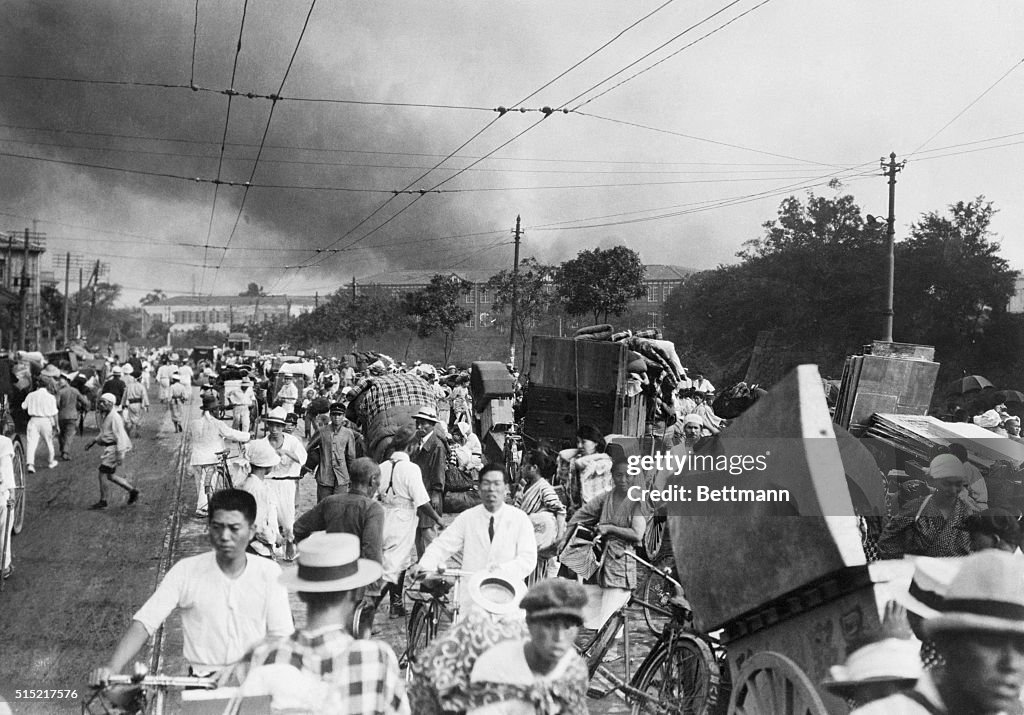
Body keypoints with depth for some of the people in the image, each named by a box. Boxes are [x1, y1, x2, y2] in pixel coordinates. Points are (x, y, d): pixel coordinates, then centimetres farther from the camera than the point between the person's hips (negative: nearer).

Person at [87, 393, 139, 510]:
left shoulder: (114, 418, -18)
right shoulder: (107, 416, 14)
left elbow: (120, 436, -22)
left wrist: (120, 455, -25)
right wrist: (93, 442, 22)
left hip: (113, 448, -10)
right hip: (109, 448, 10)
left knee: (102, 474, -4)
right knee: (110, 476, 13)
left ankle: (102, 502, 6)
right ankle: (132, 491, 19)